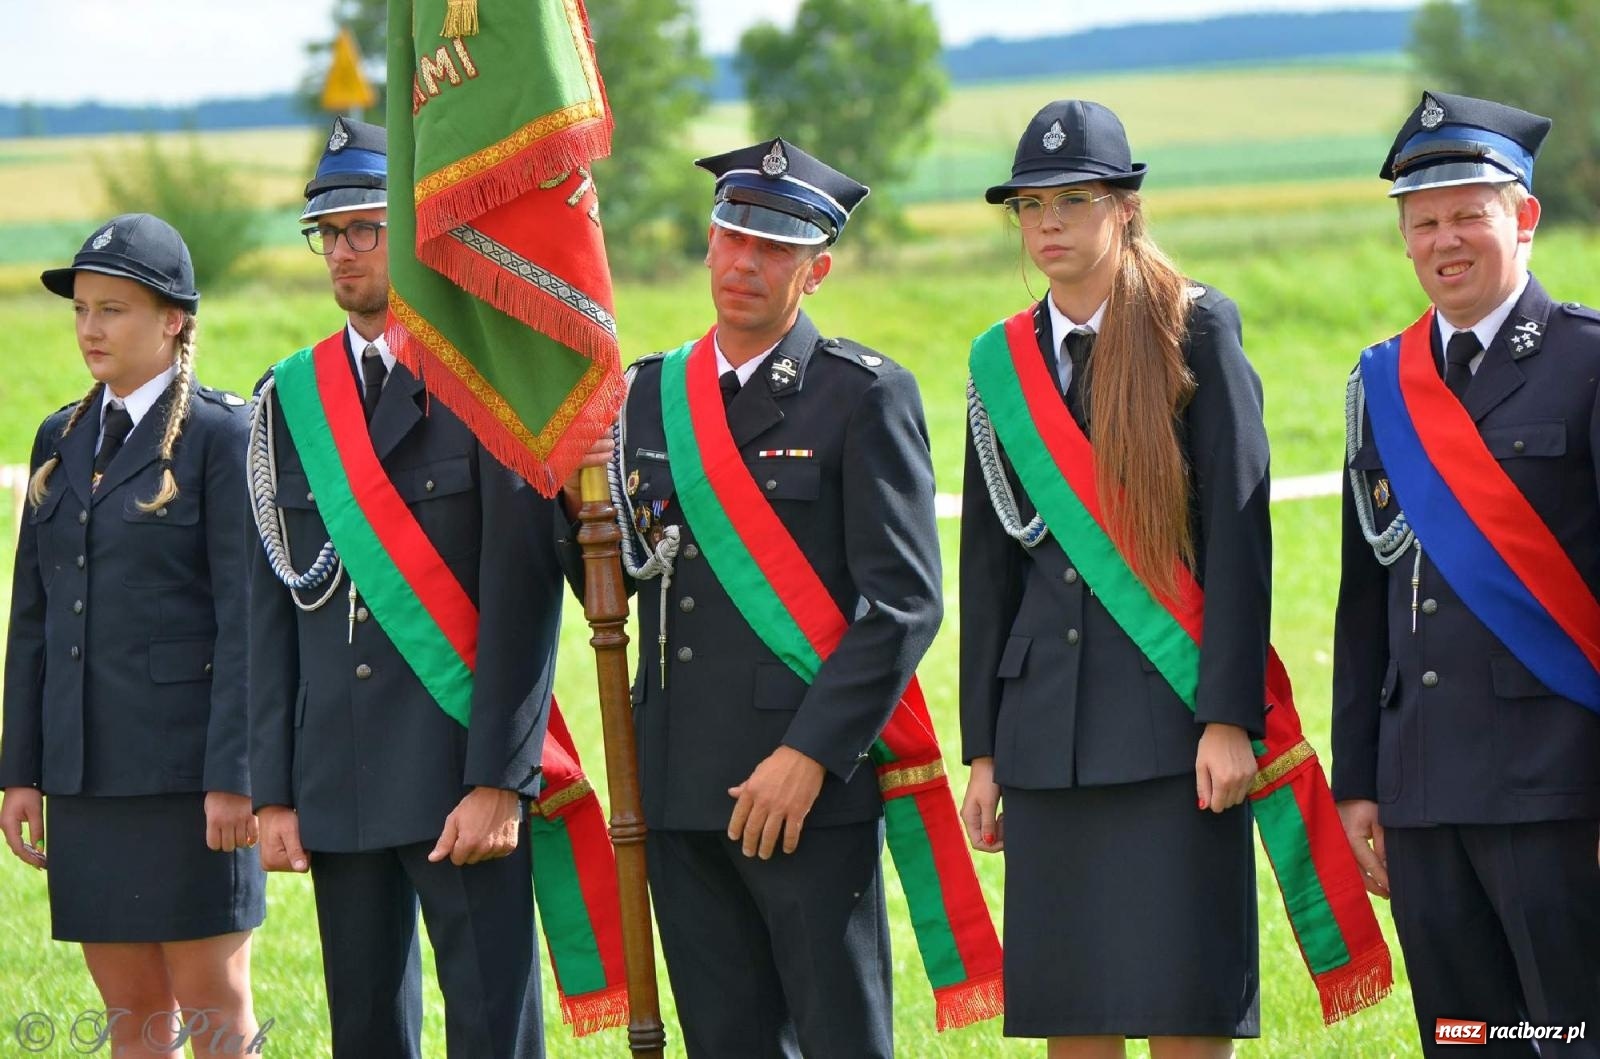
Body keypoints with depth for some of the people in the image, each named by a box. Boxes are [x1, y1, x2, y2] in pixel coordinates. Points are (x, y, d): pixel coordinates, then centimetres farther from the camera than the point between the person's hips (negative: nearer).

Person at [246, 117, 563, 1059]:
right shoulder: (292, 399, 12)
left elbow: (524, 593, -9)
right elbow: (273, 606, 11)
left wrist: (497, 781, -14)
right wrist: (272, 792, 5)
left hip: (462, 780, -5)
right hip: (339, 787, 5)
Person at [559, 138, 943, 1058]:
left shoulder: (866, 395, -3)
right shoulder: (651, 394, 14)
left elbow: (904, 603, -9)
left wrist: (812, 757, -16)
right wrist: (578, 487, -2)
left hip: (814, 783, -5)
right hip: (682, 789, 5)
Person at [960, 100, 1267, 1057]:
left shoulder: (1196, 329, -1)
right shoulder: (1003, 365, 13)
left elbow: (1238, 531, -6)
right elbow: (990, 566, 16)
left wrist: (1228, 719, -13)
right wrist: (983, 750, 11)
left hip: (1174, 725, -5)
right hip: (1048, 731, 5)